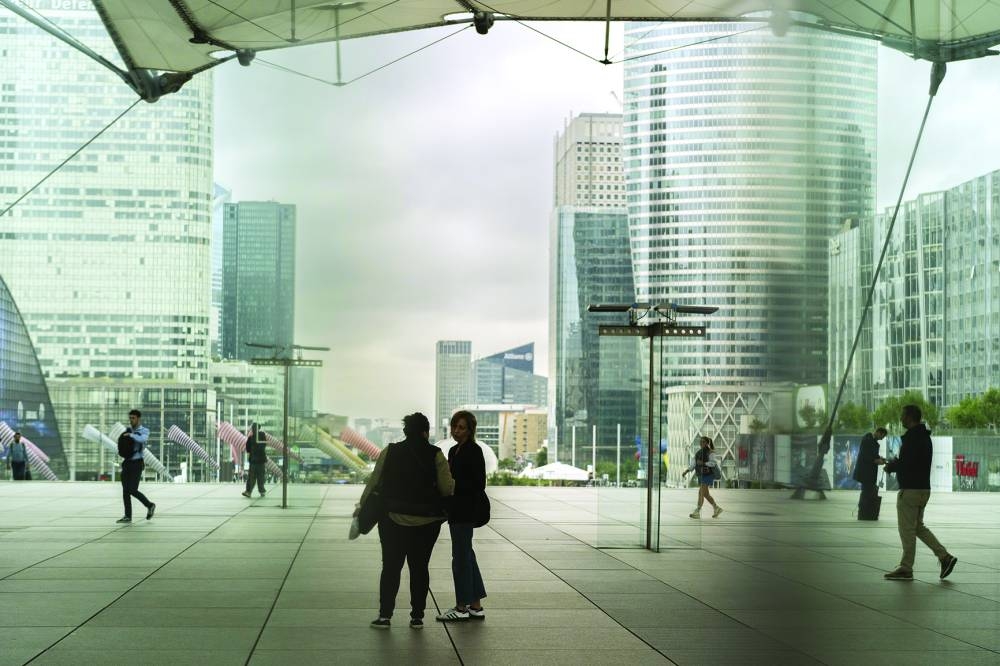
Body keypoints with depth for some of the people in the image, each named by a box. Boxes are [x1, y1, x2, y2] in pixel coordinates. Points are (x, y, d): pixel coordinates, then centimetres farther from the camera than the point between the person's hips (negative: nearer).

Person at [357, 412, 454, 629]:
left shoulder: (389, 452, -2)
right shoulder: (435, 455, -6)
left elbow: (373, 481, 1)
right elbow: (447, 489, -8)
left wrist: (362, 505, 13)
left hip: (393, 519, 1)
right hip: (427, 521, 0)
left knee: (391, 566, 7)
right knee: (419, 567, 10)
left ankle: (384, 615, 3)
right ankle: (417, 617, 11)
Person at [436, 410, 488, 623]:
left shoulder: (473, 451, -13)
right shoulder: (454, 450, 14)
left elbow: (479, 484, -17)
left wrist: (451, 482, -18)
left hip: (466, 511, -9)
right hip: (456, 509, 9)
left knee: (460, 556, -4)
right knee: (466, 555, 12)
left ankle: (462, 607, 3)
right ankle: (475, 606, 19)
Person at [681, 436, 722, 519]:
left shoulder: (709, 452, -9)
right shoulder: (698, 452, 14)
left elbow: (714, 463, -17)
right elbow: (694, 464, 14)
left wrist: (703, 463, -27)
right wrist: (686, 471, 4)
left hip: (707, 474, -9)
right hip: (701, 475, 9)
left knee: (701, 493, -12)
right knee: (706, 494, 12)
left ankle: (697, 512, -12)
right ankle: (717, 508, 26)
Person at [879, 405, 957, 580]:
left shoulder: (912, 438, -18)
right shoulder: (924, 437, 15)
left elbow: (904, 464, -24)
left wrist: (889, 466, -5)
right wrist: (891, 463, 16)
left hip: (910, 489, -10)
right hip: (923, 488, 10)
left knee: (907, 530, -2)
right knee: (918, 527, 18)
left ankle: (906, 569, 4)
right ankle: (945, 557, 9)